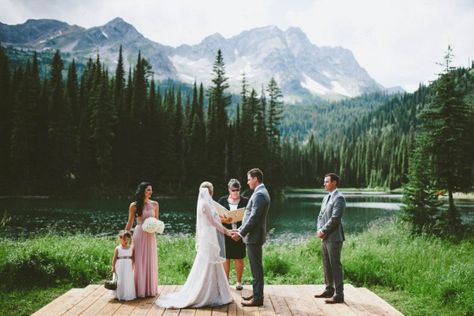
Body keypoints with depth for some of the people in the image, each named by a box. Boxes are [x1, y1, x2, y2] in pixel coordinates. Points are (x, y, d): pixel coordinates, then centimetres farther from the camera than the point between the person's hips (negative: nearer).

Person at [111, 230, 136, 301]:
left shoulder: (131, 248, 1)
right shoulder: (118, 248, -5)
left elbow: (133, 258, 5)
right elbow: (114, 259, -2)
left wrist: (132, 266, 3)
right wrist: (113, 267, -3)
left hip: (128, 267, 2)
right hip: (120, 267, -2)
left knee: (128, 281, 4)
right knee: (120, 281, 3)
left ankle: (128, 295, 14)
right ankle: (119, 295, 15)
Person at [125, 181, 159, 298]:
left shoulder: (155, 204, 6)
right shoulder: (134, 205, -1)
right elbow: (130, 223, 7)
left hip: (151, 236, 3)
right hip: (139, 234, -2)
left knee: (151, 261, 6)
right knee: (139, 261, 0)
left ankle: (150, 289, 18)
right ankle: (139, 290, 9)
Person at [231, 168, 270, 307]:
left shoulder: (259, 194, -18)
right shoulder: (260, 193, 15)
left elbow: (254, 217, -22)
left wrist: (241, 233, -16)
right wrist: (240, 230, 16)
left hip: (254, 237, -10)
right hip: (254, 235, 10)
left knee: (256, 267, -3)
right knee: (256, 267, 16)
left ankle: (258, 298, 3)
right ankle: (256, 294, 25)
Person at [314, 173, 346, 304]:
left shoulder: (339, 198, -11)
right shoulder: (326, 197, 17)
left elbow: (335, 218, -18)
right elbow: (321, 216, 17)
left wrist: (323, 231, -13)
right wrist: (319, 230, 0)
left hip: (334, 237, -9)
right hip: (325, 237, 9)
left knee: (335, 265, -5)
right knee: (326, 265, 14)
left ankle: (339, 294, 0)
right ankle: (329, 289, 25)